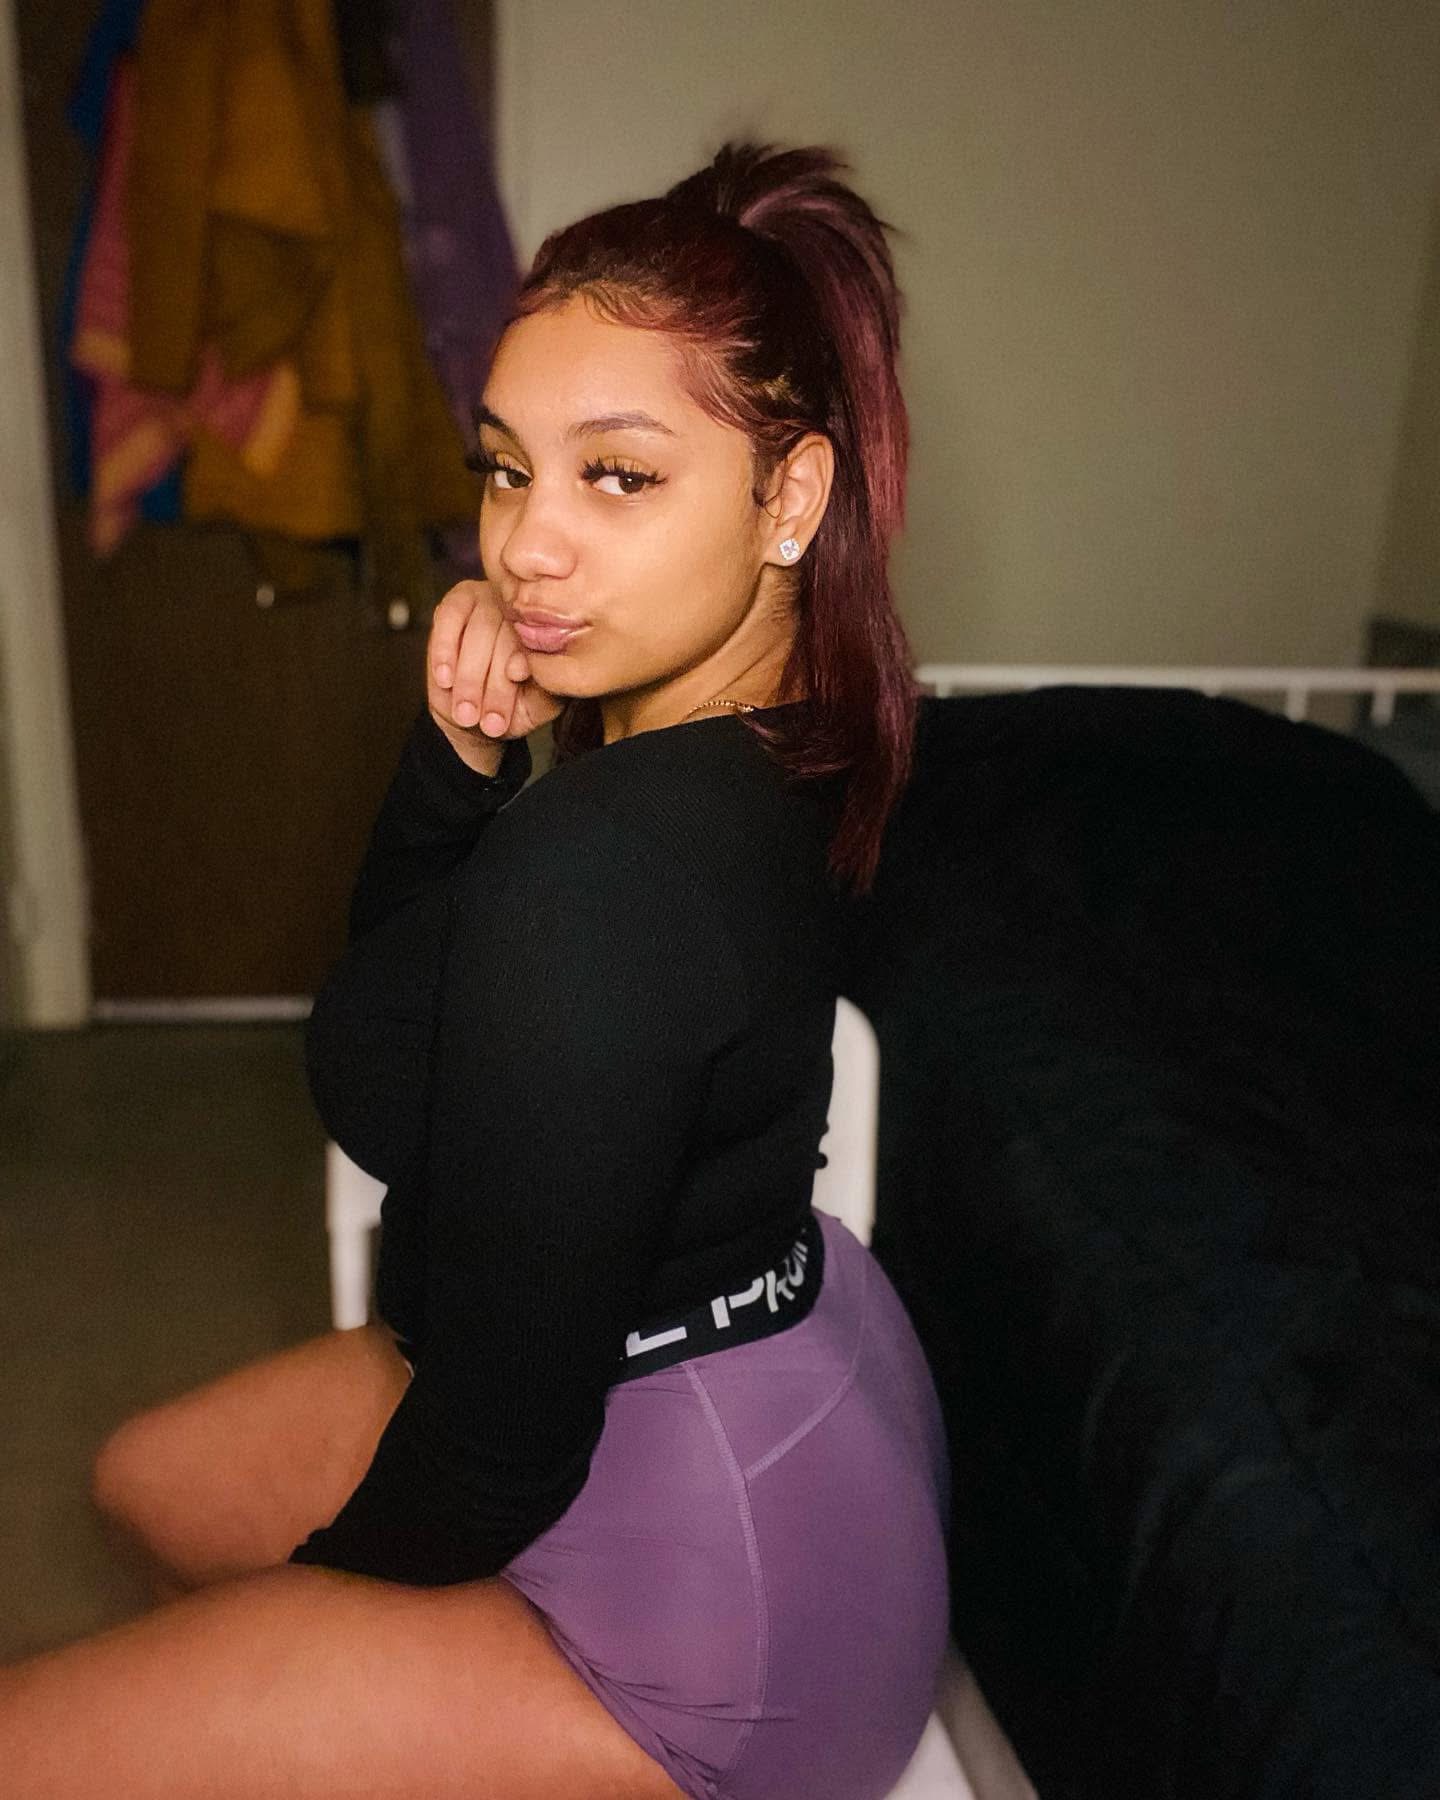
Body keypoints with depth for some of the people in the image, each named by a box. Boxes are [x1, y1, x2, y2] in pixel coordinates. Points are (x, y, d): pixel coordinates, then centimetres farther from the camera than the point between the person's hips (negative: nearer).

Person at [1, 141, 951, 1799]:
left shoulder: (593, 881, -35)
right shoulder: (769, 730, -6)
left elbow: (503, 1453, -25)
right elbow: (384, 990, 5)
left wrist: (307, 1587, -2)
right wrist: (462, 755, -14)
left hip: (719, 1603, -8)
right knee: (149, 1475, 24)